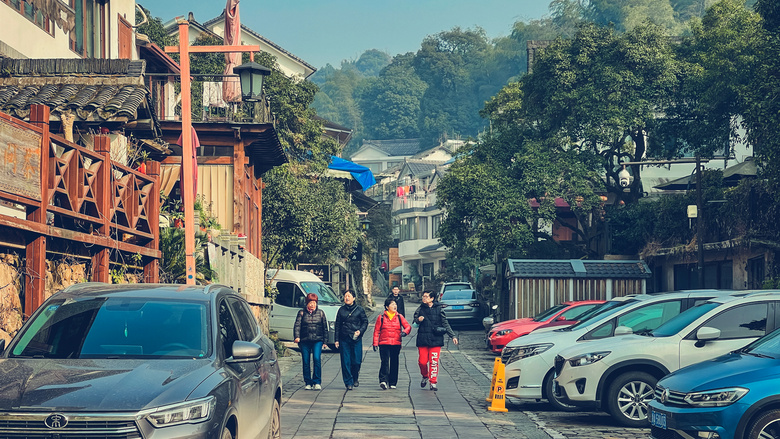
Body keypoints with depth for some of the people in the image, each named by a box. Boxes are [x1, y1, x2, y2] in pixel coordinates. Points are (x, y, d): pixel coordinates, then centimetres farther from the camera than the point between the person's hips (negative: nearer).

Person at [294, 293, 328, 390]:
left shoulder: (320, 313, 11)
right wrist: (297, 337, -16)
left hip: (317, 340, -1)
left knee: (317, 359, -17)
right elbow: (297, 325, 0)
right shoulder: (302, 313, 8)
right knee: (306, 362, 2)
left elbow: (325, 327, 14)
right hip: (305, 341, 1)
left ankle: (317, 382, -13)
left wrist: (325, 340, 9)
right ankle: (308, 383, 12)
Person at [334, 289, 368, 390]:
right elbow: (337, 325, 13)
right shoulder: (341, 310, 11)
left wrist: (360, 331, -10)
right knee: (345, 362, -3)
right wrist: (337, 340, 7)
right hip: (344, 339, 2)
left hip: (356, 339, -2)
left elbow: (365, 322, 9)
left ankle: (355, 379, 22)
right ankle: (348, 382, 3)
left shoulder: (359, 309, 5)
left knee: (356, 361, -3)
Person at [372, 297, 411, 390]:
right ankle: (383, 381, -22)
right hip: (384, 344, -3)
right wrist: (375, 343, -3)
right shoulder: (381, 317, 3)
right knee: (385, 362, -14)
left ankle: (393, 383, 16)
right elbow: (376, 331, 4)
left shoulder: (399, 317, 9)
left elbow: (408, 326, 8)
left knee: (394, 363, 7)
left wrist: (405, 332, -15)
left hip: (396, 344, 3)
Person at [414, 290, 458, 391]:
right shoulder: (420, 309, 8)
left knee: (434, 362, -5)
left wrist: (453, 336, 3)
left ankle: (433, 382, 4)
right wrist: (418, 320, -11)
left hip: (435, 340, -1)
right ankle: (425, 376, 27)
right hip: (422, 339, 2)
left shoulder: (438, 309, 4)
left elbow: (446, 324, 8)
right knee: (422, 361, -1)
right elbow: (415, 322, 13)